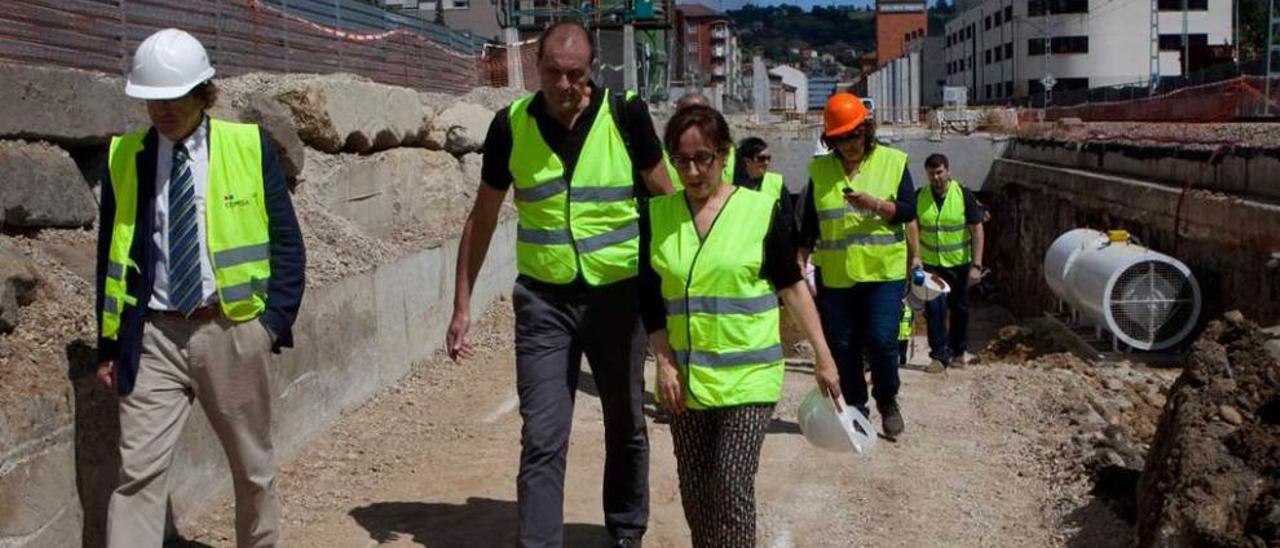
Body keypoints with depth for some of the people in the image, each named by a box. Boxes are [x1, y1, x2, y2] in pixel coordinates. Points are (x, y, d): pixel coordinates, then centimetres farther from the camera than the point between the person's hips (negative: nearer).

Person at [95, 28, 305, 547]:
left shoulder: (249, 146, -2)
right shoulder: (124, 156, 3)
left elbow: (286, 241, 1)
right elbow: (111, 254, 8)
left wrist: (275, 319, -7)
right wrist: (109, 343, 6)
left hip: (232, 329, -1)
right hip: (153, 335, 1)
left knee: (252, 463, 14)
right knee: (139, 471, -3)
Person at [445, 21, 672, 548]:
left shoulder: (625, 115, -10)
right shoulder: (511, 124, -6)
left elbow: (665, 200, 1)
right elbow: (482, 217, 4)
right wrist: (462, 306, 3)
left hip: (618, 296, 0)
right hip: (543, 300, 0)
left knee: (625, 428, 16)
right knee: (542, 440, -4)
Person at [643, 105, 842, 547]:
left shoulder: (760, 210, -6)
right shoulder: (657, 213, 1)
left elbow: (792, 286, 1)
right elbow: (649, 299, 7)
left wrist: (823, 356, 0)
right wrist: (664, 362, -3)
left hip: (748, 374, -3)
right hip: (685, 376, 3)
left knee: (732, 484, -9)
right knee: (694, 491, 11)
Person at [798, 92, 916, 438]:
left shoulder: (893, 162, 2)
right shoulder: (820, 170, 8)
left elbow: (908, 211, -3)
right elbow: (809, 223, 11)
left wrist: (873, 205, -19)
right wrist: (800, 263, 6)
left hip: (883, 271, -2)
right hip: (834, 275, 3)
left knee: (881, 340, -10)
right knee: (842, 346, 7)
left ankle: (888, 403, 15)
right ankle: (855, 408, 23)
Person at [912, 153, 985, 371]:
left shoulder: (964, 195, -8)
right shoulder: (919, 197, -2)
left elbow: (977, 230, -8)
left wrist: (976, 265, -13)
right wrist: (915, 257, -8)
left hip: (959, 264, -1)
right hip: (931, 264, 1)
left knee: (959, 309, 11)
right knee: (934, 308, -9)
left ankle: (958, 353, 27)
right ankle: (939, 355, -1)